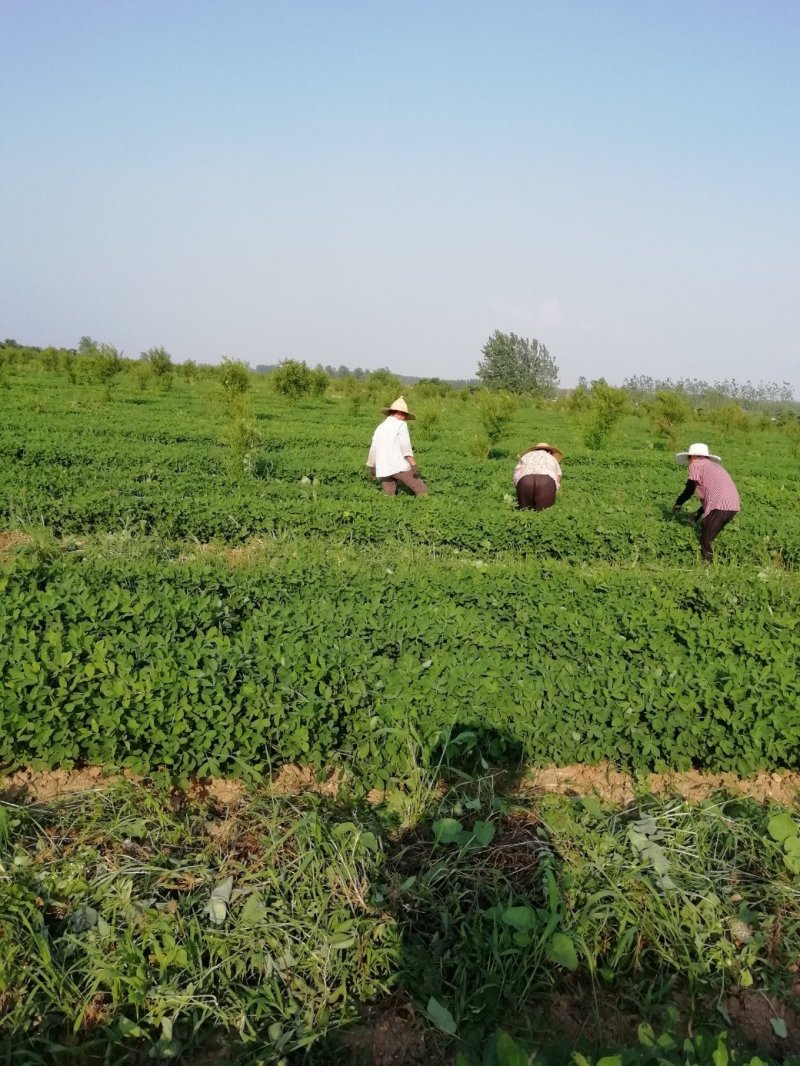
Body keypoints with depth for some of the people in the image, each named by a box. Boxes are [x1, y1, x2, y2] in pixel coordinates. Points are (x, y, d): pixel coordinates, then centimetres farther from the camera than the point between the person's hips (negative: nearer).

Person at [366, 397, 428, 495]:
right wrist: (414, 465, -19)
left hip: (383, 470, 6)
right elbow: (405, 446, -14)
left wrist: (372, 468, 36)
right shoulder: (401, 425, -1)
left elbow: (373, 450, 23)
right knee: (422, 491, 1)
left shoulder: (380, 427, 18)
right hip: (400, 467, -6)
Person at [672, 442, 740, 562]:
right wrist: (699, 512, 30)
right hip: (733, 506, 8)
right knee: (709, 537, 16)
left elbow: (689, 490, 1)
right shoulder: (714, 466, 29)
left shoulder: (695, 466, 4)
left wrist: (678, 503, 18)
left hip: (720, 507, -8)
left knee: (704, 540, -5)